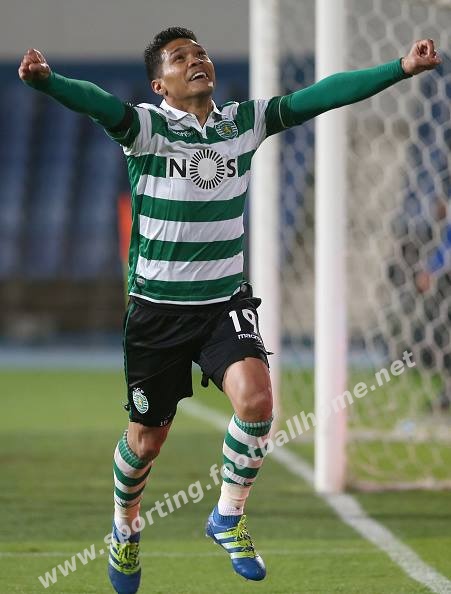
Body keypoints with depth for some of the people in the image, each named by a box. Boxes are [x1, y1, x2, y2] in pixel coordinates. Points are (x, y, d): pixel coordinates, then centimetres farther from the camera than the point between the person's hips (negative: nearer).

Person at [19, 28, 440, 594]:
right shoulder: (146, 125, -12)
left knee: (256, 399, -22)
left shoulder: (243, 121, 2)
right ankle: (125, 527, 38)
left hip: (227, 301, 3)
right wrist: (46, 80, -53)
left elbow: (317, 96, -2)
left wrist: (401, 68, -9)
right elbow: (96, 102, -32)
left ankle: (227, 516, 1)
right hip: (157, 308, -2)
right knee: (147, 438, 7)